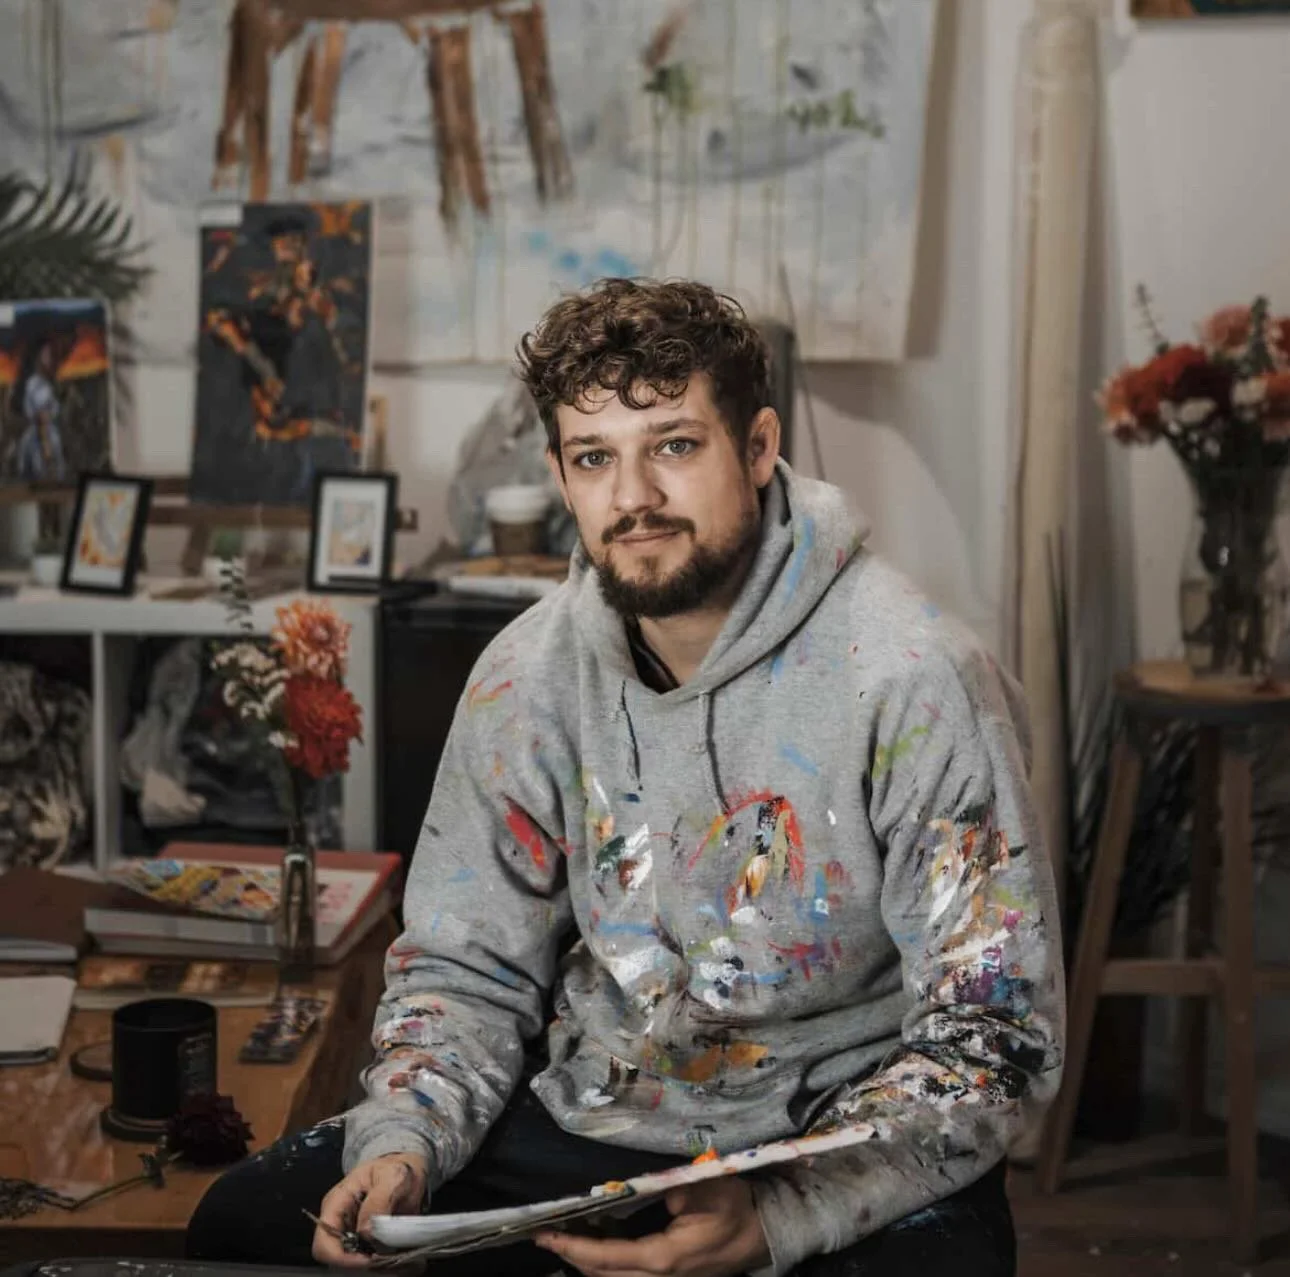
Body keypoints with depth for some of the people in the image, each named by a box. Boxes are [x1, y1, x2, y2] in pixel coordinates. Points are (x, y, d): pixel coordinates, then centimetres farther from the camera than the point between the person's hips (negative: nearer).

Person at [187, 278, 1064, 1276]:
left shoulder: (916, 681, -18)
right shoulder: (527, 675, -2)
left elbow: (995, 1036, -18)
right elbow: (466, 966, 7)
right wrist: (402, 1145, -13)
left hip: (847, 1143, -4)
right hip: (592, 1118, 4)